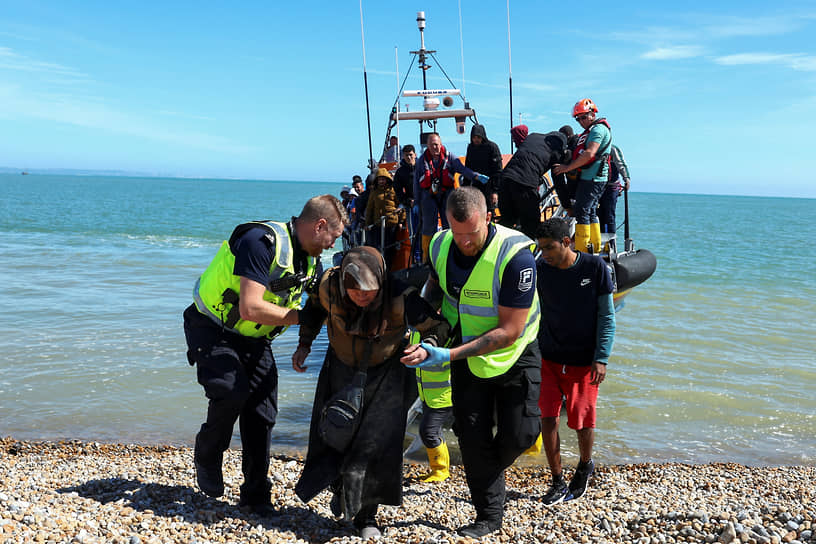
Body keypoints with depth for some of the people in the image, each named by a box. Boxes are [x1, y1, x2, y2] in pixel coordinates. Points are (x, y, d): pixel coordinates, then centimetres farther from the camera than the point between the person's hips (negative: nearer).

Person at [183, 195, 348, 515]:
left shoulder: (308, 259, 0)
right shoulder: (261, 242, -27)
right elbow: (251, 309, -35)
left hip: (253, 338, 7)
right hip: (213, 329, -7)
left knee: (262, 413, 1)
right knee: (233, 390, -27)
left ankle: (256, 494, 16)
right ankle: (206, 458, 2)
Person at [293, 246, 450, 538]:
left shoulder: (400, 298, -31)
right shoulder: (328, 285, -22)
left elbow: (437, 326, -20)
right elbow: (315, 307, 3)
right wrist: (304, 344, -1)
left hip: (386, 374, -3)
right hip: (342, 369, 3)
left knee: (376, 444, -6)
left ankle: (367, 516, 14)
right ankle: (340, 488, 39)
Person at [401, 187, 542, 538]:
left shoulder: (515, 255, -31)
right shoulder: (441, 245, -13)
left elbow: (509, 330, -30)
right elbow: (433, 282, 12)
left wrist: (447, 355, -34)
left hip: (515, 354, -3)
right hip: (467, 354, 4)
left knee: (520, 433, -6)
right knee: (471, 434, 2)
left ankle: (487, 474, 30)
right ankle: (489, 516, 20)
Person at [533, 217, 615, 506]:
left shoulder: (594, 266, -9)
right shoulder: (540, 269, -3)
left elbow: (606, 315, -5)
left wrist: (601, 358, -10)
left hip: (583, 360, -2)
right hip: (548, 357, 2)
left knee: (582, 422, 5)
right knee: (548, 417, -4)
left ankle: (585, 465, 36)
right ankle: (558, 482, 12)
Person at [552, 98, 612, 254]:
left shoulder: (598, 129, -10)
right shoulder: (589, 131, 22)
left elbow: (589, 154, -21)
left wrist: (567, 167, -18)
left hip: (593, 178, -10)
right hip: (588, 178, 10)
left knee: (581, 211, -12)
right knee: (590, 212, 13)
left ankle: (582, 251, -12)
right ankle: (595, 248, 19)